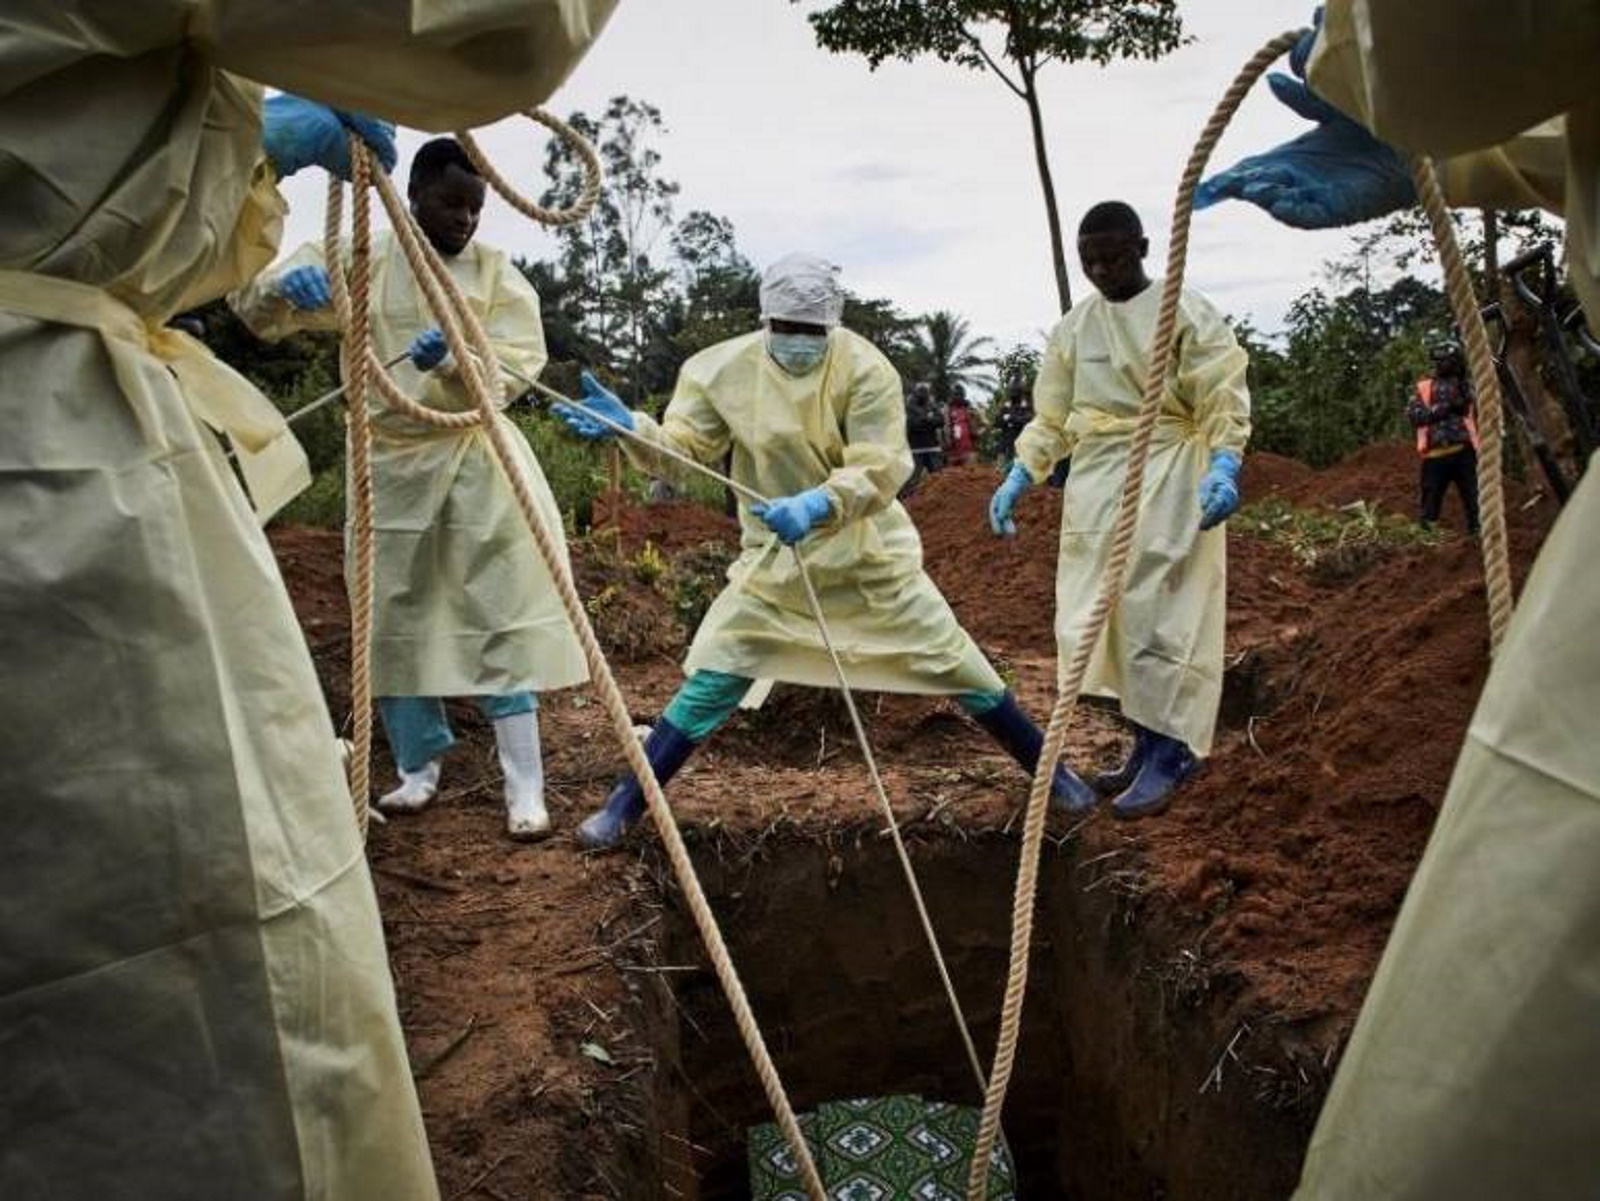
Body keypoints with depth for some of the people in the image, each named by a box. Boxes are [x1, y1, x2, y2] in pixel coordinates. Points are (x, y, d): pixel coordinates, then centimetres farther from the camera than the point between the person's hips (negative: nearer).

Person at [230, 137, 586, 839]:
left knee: (500, 622, -5)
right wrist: (285, 285, -26)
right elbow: (253, 309, -2)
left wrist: (453, 360, -26)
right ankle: (418, 767, 26)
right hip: (391, 465, 2)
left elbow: (513, 373, -7)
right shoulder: (361, 263, 4)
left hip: (478, 464, -2)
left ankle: (524, 786, 1)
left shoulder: (498, 275, 2)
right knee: (394, 621, 9)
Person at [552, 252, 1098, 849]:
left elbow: (879, 469, -24)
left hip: (870, 552, -1)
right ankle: (623, 805, 11)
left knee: (953, 661, 5)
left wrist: (817, 505, -42)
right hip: (774, 555, 1)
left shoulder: (865, 369, -17)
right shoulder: (724, 368, -9)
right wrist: (631, 428, -29)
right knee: (708, 683, -3)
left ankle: (1051, 773, 23)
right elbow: (685, 447, -9)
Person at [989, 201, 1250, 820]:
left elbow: (1224, 402, -8)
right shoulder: (1072, 327, 13)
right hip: (1096, 484, 6)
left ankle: (1169, 754, -2)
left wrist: (1223, 467, -25)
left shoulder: (1186, 312, -4)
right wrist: (1018, 475, 5)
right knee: (1104, 617, 7)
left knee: (1161, 617, -9)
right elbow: (1052, 416, 16)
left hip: (1167, 484, -6)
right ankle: (1146, 743, 18)